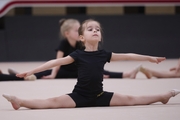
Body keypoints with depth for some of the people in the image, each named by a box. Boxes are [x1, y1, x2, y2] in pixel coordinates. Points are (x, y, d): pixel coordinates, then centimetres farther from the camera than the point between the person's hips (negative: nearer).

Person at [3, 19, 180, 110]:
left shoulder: (104, 55, 3)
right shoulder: (78, 55, -5)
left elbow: (127, 56, 12)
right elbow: (55, 62, -10)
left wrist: (149, 58, 17)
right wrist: (31, 71, -16)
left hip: (99, 96, 3)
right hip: (79, 96, -3)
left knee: (130, 100, 5)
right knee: (54, 102, -25)